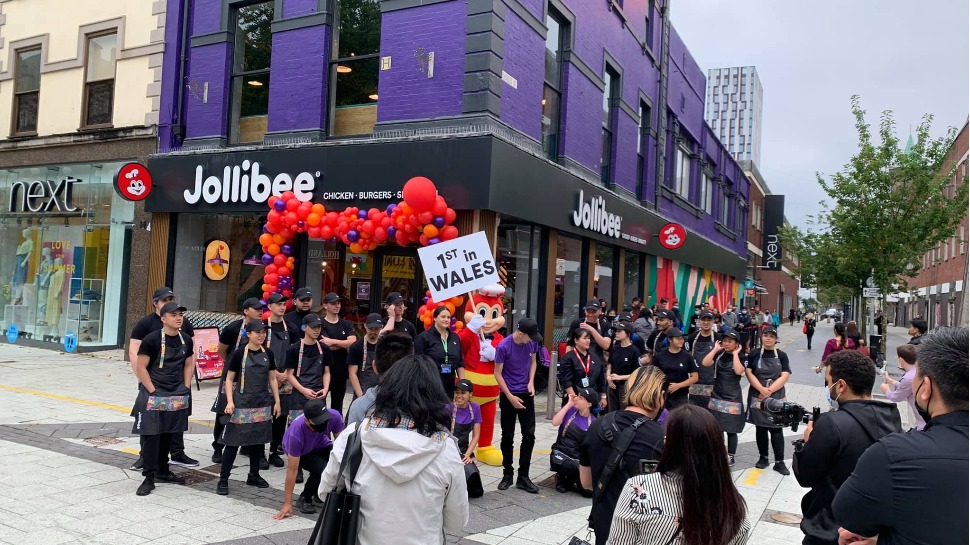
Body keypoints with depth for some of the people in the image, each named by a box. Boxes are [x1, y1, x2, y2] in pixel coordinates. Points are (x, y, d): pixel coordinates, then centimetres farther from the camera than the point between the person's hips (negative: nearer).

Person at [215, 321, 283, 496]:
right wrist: (229, 401, -13)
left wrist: (277, 401, 9)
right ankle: (223, 479, 5)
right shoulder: (239, 354, -6)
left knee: (258, 440, 11)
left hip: (263, 404, 4)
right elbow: (229, 379, -3)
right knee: (233, 441, -3)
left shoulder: (268, 354, 6)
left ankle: (254, 475, 26)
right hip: (241, 404, -4)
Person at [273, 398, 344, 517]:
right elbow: (292, 470, -33)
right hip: (300, 451, -4)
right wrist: (287, 504, -29)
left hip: (320, 444, 4)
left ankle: (319, 491, 7)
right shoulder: (296, 434, -40)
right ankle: (304, 499, -3)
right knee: (322, 469, -31)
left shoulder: (334, 416, -33)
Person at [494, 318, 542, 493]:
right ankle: (507, 474, 20)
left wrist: (531, 382, -4)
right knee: (507, 436, 6)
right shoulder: (503, 346, -18)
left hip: (527, 394, 4)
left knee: (529, 435, 2)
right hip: (508, 395, -4)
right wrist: (511, 397, -13)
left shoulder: (532, 343, -6)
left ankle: (523, 477, 11)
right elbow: (498, 374, -11)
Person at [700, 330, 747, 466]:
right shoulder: (719, 355, 3)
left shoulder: (740, 357, -3)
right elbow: (705, 363, -14)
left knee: (731, 430, 4)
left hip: (733, 398, -3)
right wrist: (715, 349, -10)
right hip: (716, 397, 3)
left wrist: (735, 354, -15)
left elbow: (738, 371, -23)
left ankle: (731, 456, 17)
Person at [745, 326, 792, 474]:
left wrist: (769, 391, -15)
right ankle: (763, 457, 21)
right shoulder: (754, 354, 2)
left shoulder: (781, 355, 2)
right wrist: (762, 389, -17)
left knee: (776, 429, -1)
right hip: (757, 397, 1)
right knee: (760, 428, 9)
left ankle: (779, 462, 5)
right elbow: (749, 373, -4)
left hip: (776, 397, -1)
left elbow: (785, 377, -6)